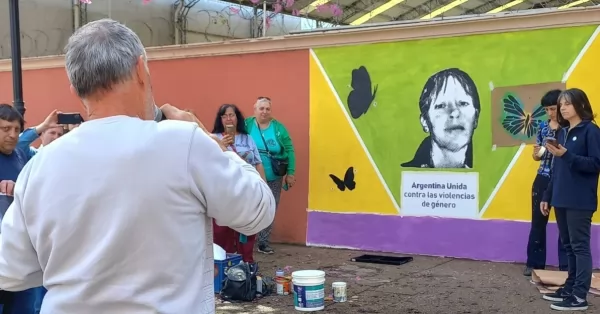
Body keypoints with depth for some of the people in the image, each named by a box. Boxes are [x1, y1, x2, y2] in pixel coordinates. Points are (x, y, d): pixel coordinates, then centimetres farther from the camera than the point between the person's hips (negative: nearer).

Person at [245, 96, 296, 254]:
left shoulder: (278, 127, -2)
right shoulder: (247, 125, -6)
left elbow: (289, 150, 0)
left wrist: (290, 173, -3)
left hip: (273, 178, 2)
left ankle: (263, 243, 22)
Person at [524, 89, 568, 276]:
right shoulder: (543, 127, 9)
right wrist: (539, 152, -6)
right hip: (543, 179, 4)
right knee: (538, 222, 8)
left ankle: (565, 266, 12)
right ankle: (535, 263, 18)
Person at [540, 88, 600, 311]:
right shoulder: (562, 132, 14)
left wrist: (567, 155, -22)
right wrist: (547, 197, 15)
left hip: (579, 202, -7)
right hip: (561, 200, 7)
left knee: (580, 246, -5)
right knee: (569, 246, 13)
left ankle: (580, 296, -2)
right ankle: (570, 288, 22)